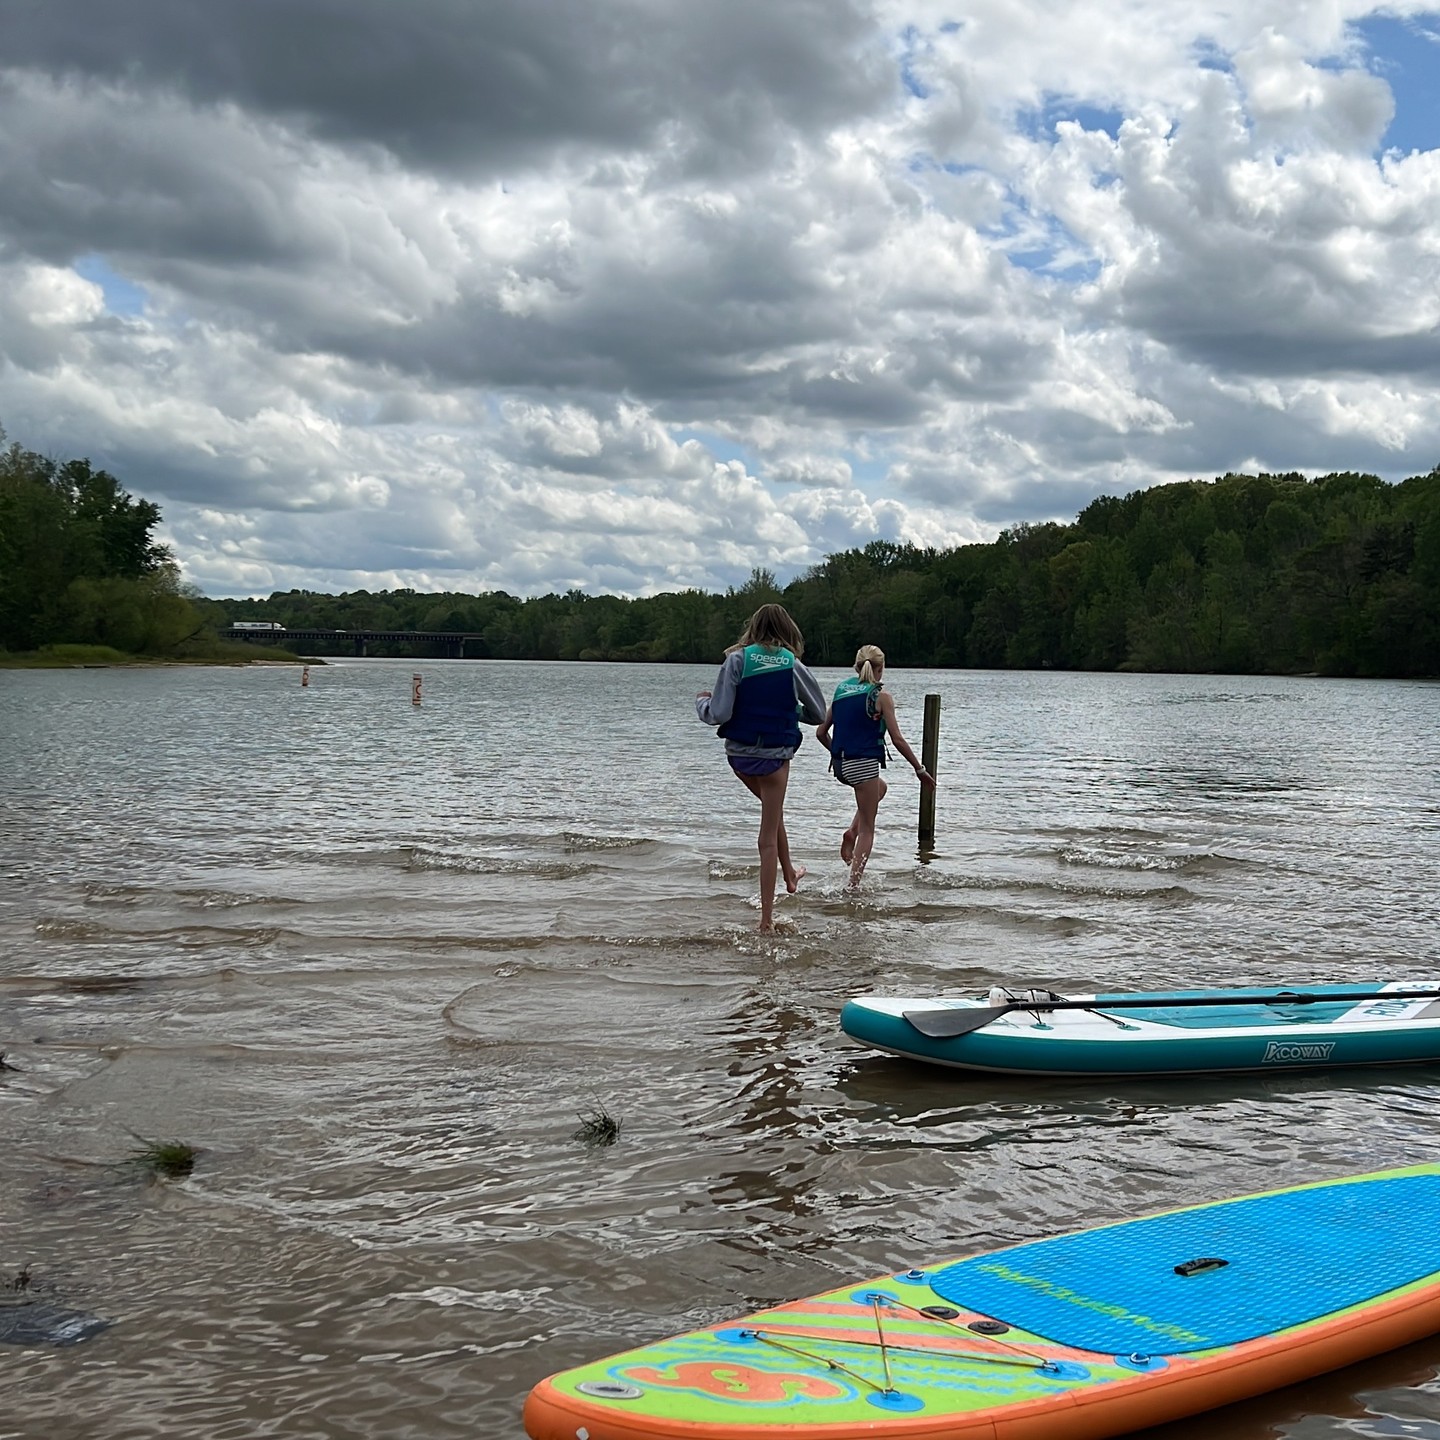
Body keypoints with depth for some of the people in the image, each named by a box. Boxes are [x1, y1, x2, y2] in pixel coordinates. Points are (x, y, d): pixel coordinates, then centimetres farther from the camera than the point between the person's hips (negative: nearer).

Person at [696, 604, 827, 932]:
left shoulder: (737, 660, -9)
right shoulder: (792, 665, -5)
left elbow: (718, 714, -13)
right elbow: (817, 713, 4)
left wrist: (701, 701, 8)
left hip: (739, 754, 1)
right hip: (775, 755, -1)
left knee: (773, 812, 31)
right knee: (768, 837, 6)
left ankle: (789, 872, 44)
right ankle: (766, 919, 8)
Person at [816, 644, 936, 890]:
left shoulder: (841, 690, 10)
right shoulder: (881, 695, -5)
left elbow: (821, 733, 12)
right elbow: (897, 739, -8)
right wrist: (920, 770, 0)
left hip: (840, 764, 6)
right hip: (864, 763, -6)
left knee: (880, 787, 34)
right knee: (867, 829, 6)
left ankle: (851, 832, 16)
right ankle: (853, 883, 1)